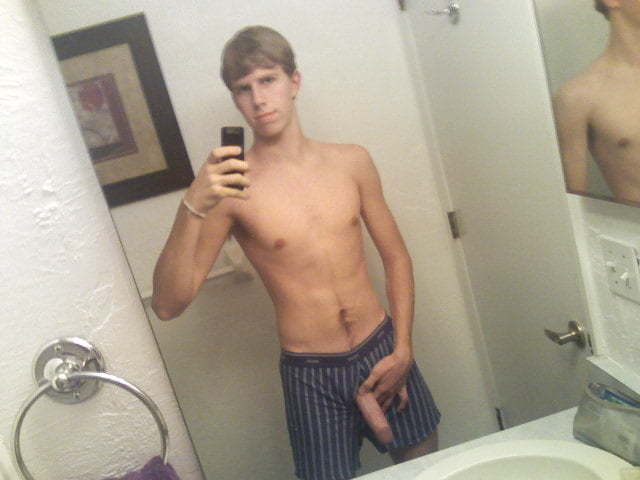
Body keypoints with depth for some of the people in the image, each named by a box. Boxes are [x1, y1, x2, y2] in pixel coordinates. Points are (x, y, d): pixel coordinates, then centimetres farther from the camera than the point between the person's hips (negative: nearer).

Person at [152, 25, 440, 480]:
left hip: (383, 351, 4)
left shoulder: (351, 161, -1)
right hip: (311, 376, -3)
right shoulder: (229, 187, -11)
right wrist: (192, 207, -30)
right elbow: (168, 305, -17)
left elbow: (396, 257, 7)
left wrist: (402, 350, -1)